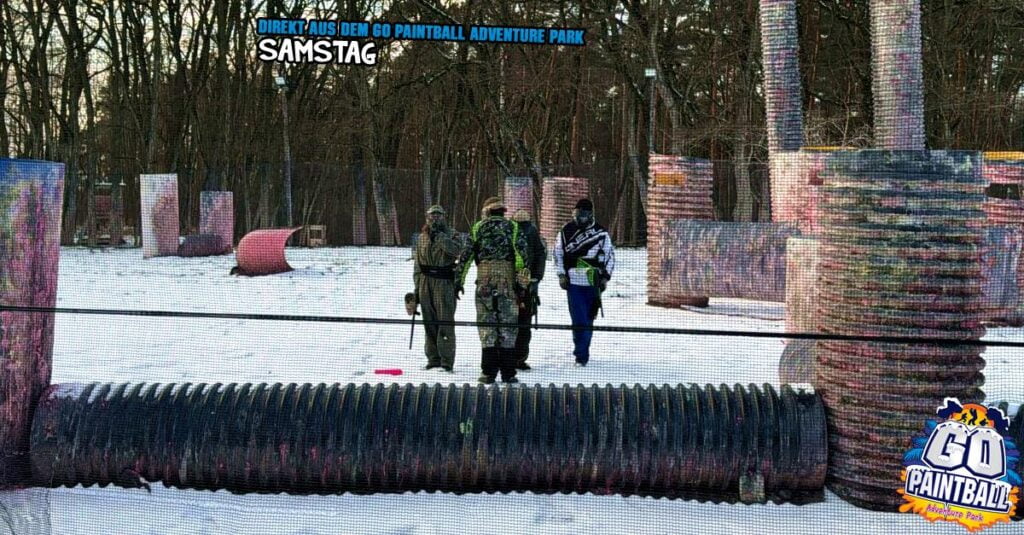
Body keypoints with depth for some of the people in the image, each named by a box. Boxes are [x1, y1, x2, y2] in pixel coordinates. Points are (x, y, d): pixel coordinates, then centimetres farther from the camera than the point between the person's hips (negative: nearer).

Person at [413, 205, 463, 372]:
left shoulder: (450, 234, 2)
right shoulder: (422, 237, 14)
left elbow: (457, 250, -20)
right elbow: (417, 264, 17)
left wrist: (439, 235, -19)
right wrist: (417, 286, 13)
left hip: (444, 283, -4)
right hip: (426, 282, 4)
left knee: (445, 321, -8)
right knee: (429, 322, 8)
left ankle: (446, 360, -4)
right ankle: (433, 358, 16)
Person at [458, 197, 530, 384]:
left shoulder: (478, 228, 9)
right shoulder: (513, 227, 8)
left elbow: (465, 256, 6)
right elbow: (524, 254, -3)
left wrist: (459, 280, 10)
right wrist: (526, 278, -3)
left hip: (484, 280, 0)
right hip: (507, 281, 0)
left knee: (486, 323, 5)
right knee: (508, 325, 6)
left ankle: (489, 372, 1)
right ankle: (508, 373, 5)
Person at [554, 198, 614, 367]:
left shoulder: (601, 233, 2)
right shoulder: (566, 231, 4)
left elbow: (610, 255, 8)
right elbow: (558, 253, 12)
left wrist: (605, 277, 1)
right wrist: (561, 275, 5)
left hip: (593, 283, 1)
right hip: (573, 282, -1)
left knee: (588, 319, 7)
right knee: (579, 319, -8)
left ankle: (581, 353, 20)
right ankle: (582, 354, -5)